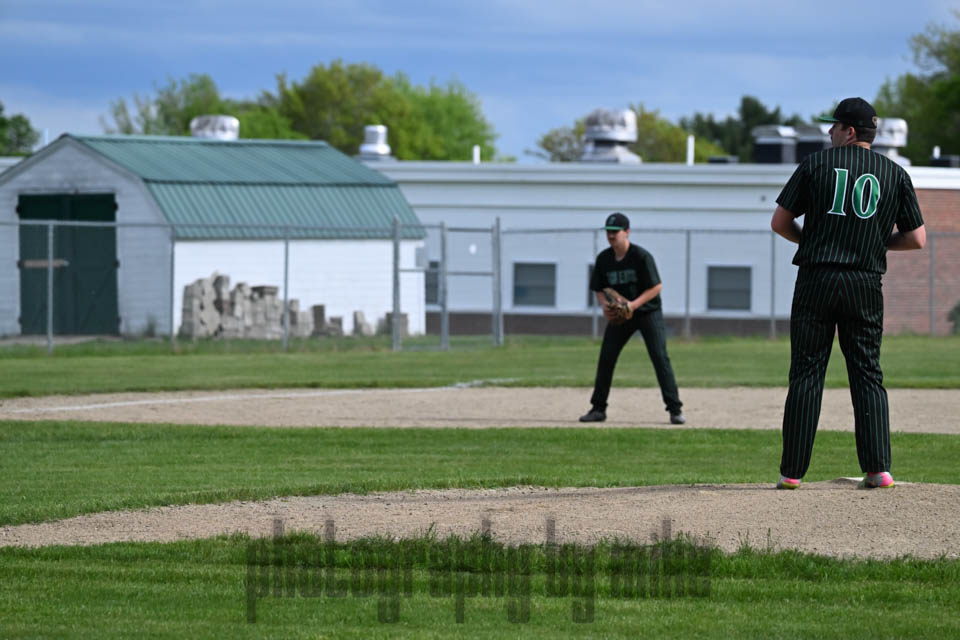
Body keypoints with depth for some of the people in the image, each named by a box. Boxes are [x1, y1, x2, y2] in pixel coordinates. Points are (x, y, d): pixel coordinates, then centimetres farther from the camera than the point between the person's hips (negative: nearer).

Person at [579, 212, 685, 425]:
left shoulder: (641, 256, -18)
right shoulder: (604, 259, -3)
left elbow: (657, 287, -17)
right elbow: (599, 289, 7)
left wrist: (633, 305, -28)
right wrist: (604, 304, -15)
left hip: (647, 312, -5)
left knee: (660, 358, -13)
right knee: (606, 358, -2)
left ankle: (675, 409, -10)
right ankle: (598, 409, 8)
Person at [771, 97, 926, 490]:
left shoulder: (816, 164, 3)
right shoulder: (895, 174, 7)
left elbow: (779, 222, 4)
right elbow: (917, 239, 6)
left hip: (816, 281, -1)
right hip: (866, 286, 1)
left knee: (806, 374, 2)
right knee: (868, 376, 7)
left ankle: (792, 471, 0)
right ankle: (878, 468, -2)